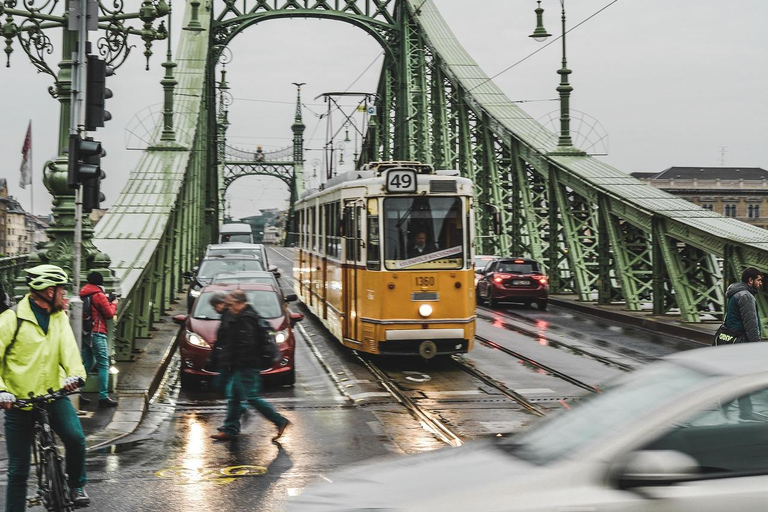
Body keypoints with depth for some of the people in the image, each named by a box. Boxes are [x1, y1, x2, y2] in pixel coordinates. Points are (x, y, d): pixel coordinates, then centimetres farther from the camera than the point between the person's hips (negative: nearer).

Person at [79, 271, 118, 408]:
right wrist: (113, 304, 10)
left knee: (87, 363, 17)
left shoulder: (83, 294, 11)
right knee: (104, 365, -5)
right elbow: (109, 314, -6)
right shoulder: (99, 295, -10)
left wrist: (107, 302, 15)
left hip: (84, 333, 8)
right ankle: (103, 397, -9)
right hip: (96, 333, -8)